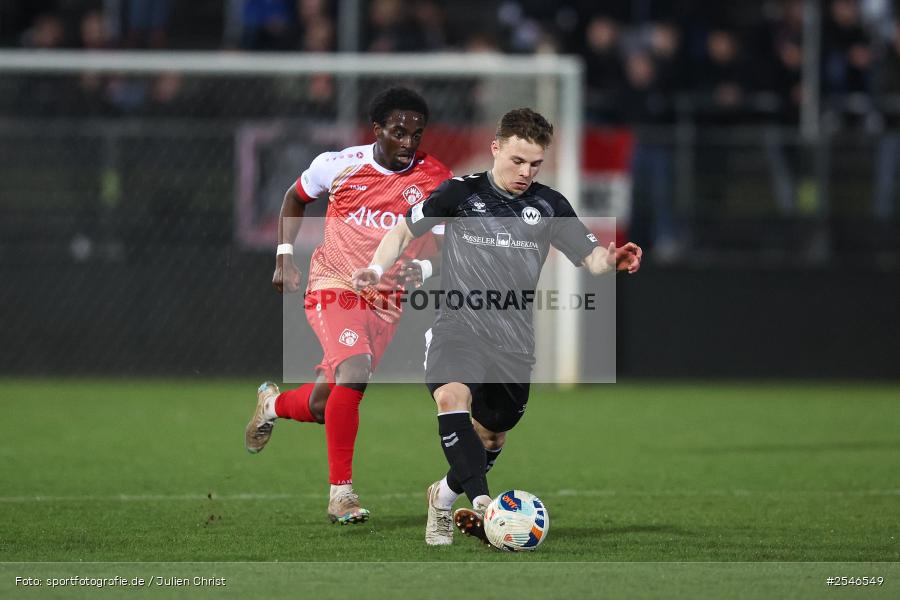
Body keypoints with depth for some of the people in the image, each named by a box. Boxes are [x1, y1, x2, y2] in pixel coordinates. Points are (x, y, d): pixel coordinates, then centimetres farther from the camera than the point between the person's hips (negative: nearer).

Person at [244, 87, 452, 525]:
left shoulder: (435, 180, -4)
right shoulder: (338, 165, -3)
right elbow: (295, 198, 16)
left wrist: (421, 269, -23)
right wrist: (284, 257, 7)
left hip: (386, 304, 2)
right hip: (333, 289, -2)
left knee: (324, 406, 4)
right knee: (354, 371, -28)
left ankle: (274, 403, 41)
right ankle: (341, 492, -20)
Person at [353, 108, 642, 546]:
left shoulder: (549, 205, 6)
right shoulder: (460, 193, 2)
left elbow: (591, 258, 2)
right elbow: (403, 231, 9)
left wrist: (612, 260, -21)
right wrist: (376, 268, -8)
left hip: (514, 341, 3)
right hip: (458, 325, -3)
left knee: (491, 436, 12)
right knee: (452, 395, -31)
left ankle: (443, 497, 41)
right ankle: (481, 503, -42)